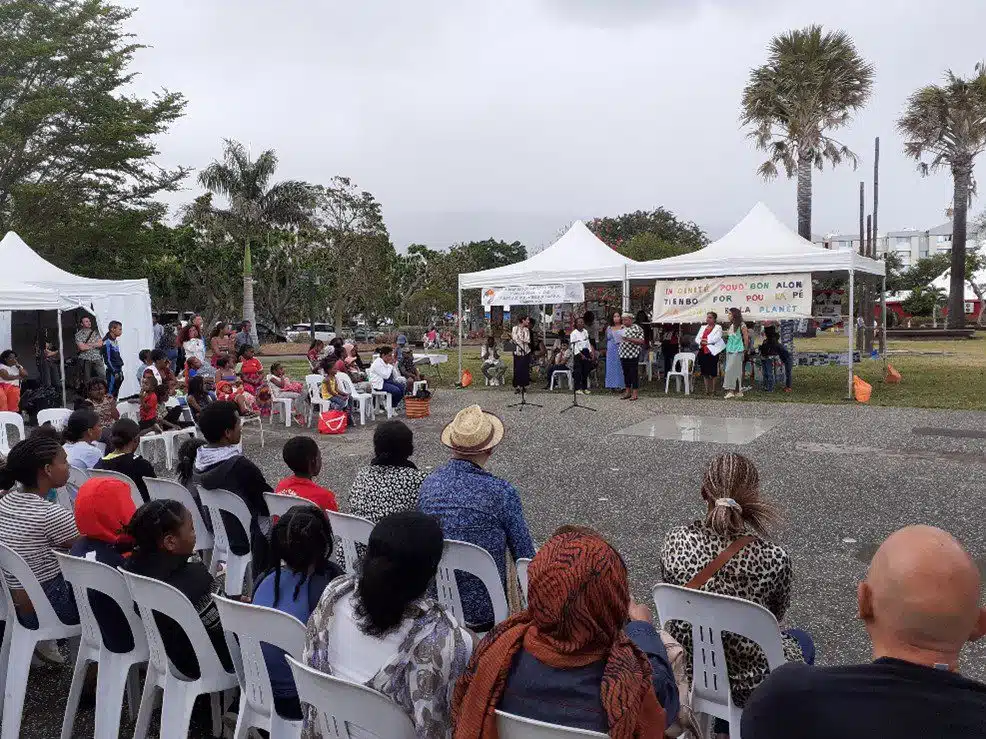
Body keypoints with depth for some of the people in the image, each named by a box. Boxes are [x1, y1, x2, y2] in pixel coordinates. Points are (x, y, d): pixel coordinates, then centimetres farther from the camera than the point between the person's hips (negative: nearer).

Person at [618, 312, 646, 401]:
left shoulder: (637, 328, -6)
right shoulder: (623, 328, 15)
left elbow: (641, 341, -12)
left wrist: (629, 339, -21)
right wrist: (619, 339, 3)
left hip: (633, 354, -7)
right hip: (623, 354, 7)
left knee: (634, 373, -4)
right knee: (626, 373, 10)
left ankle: (634, 393, 0)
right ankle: (627, 392, 18)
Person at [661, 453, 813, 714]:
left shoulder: (675, 542, -17)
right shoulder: (773, 558, -25)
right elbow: (776, 617, -4)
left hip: (685, 672, 3)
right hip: (749, 685, -3)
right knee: (801, 641, 31)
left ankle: (725, 730, 46)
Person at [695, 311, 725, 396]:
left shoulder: (718, 328, 1)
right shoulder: (703, 327, 19)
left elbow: (716, 339, -13)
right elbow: (697, 338, 11)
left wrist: (706, 341, -6)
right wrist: (701, 342, -9)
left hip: (712, 352, -6)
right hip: (702, 352, 6)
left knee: (713, 373, -2)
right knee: (705, 373, 7)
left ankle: (713, 390, 6)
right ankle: (707, 390, 14)